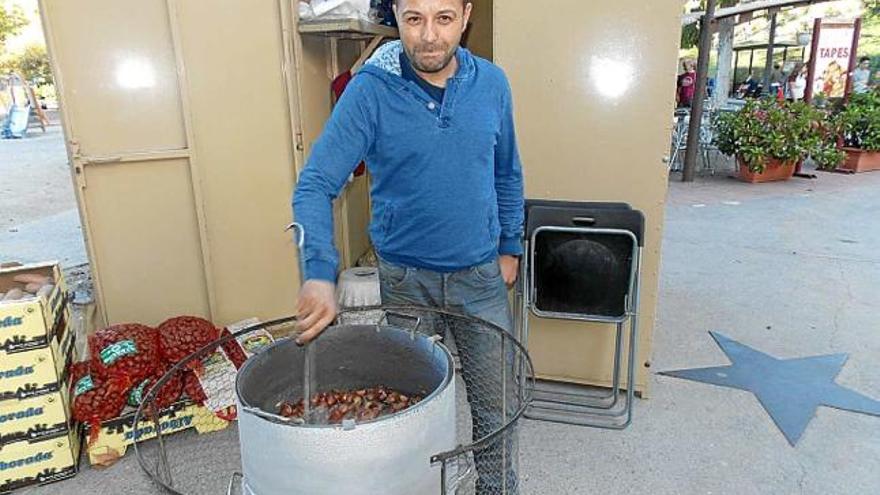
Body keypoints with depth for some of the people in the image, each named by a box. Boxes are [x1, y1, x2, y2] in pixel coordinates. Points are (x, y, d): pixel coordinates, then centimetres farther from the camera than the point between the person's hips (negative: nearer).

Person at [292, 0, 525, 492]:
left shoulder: (491, 83, -3)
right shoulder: (370, 90, -14)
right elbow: (315, 186, -19)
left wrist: (510, 247, 10)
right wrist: (320, 274, -32)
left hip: (480, 276, 2)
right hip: (404, 280, -2)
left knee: (495, 402, 13)